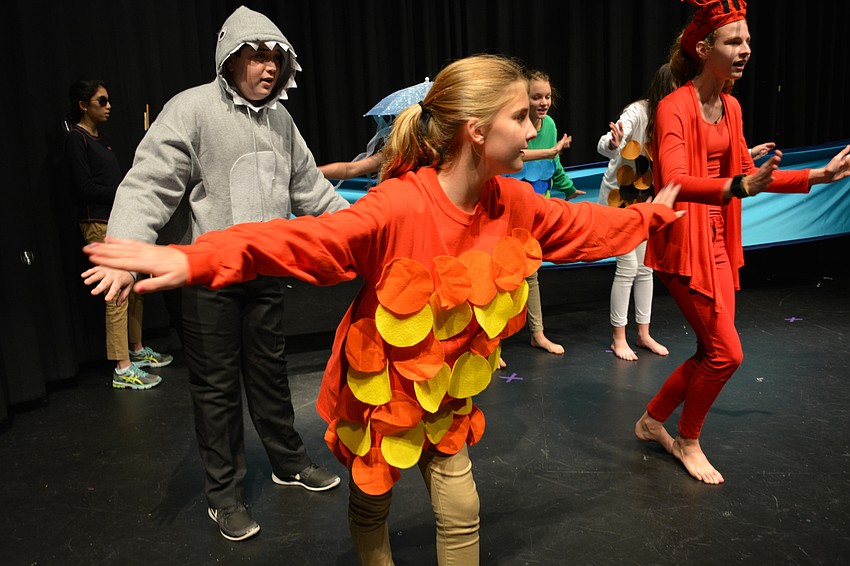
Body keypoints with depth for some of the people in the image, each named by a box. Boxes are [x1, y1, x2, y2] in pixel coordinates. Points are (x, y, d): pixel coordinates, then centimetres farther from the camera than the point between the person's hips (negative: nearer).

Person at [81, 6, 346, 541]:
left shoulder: (280, 118, 10)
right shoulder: (192, 110, -12)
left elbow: (309, 186, 19)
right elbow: (148, 186, -20)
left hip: (267, 272, 6)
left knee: (270, 372, 19)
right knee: (217, 386, 7)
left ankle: (290, 462, 37)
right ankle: (225, 494, 24)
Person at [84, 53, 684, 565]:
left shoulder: (514, 204, -10)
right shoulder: (399, 207, -33)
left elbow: (580, 224, 7)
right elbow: (306, 239, -43)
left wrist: (651, 215, 19)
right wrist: (197, 259, -55)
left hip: (446, 388, 5)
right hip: (381, 385, -5)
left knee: (461, 511, 11)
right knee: (371, 507, 19)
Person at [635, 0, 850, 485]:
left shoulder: (730, 107, 10)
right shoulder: (675, 108, -14)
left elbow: (747, 174, 18)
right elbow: (675, 182, -28)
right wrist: (739, 187, -43)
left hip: (720, 244, 8)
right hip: (685, 245, -8)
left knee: (714, 353, 12)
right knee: (727, 353, -4)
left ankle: (653, 421, 31)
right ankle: (688, 441, 20)